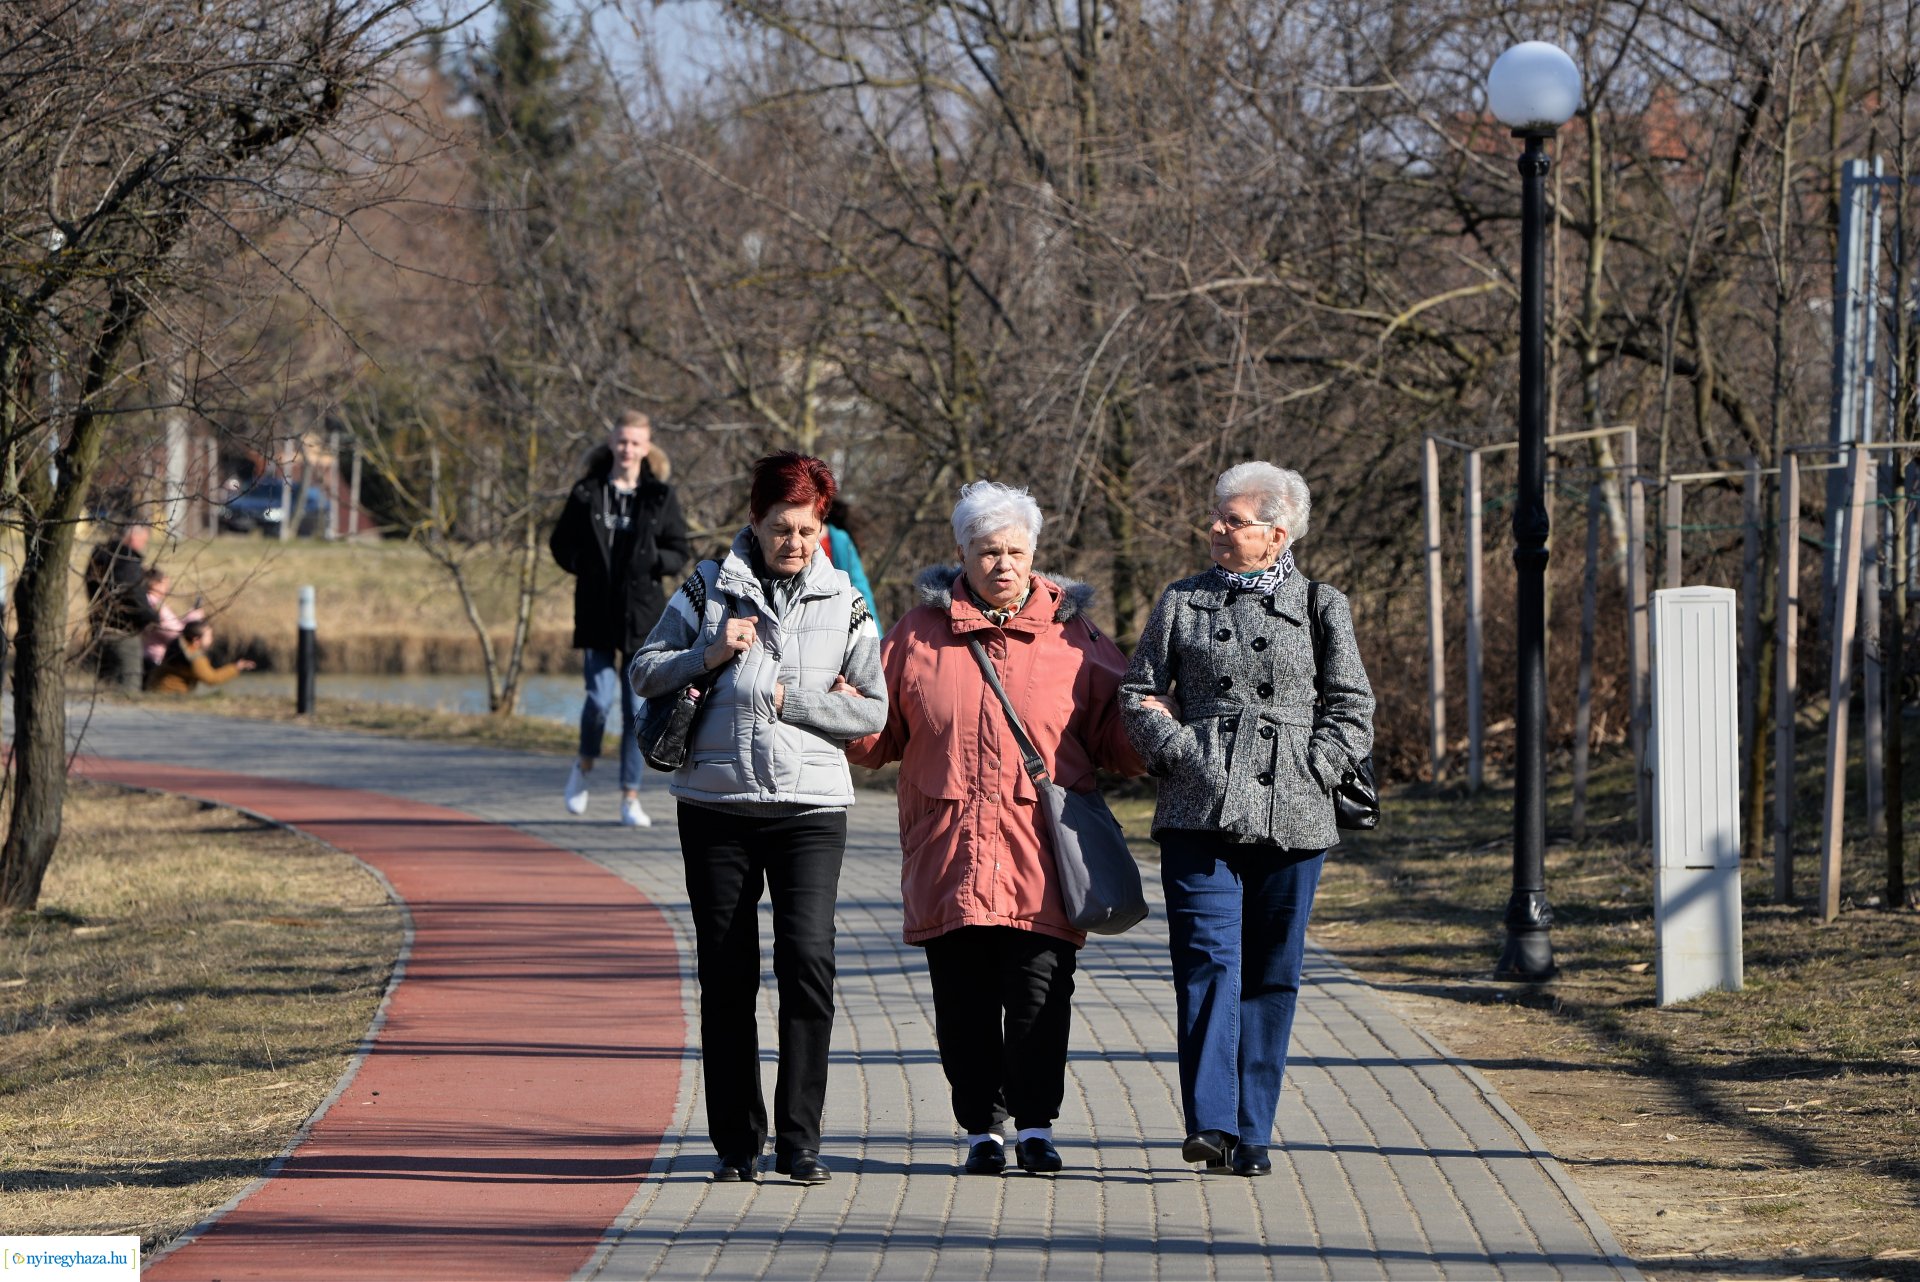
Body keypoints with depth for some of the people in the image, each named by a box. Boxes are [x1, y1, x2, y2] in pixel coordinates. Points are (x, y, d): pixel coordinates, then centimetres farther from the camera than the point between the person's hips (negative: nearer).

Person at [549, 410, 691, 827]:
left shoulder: (661, 497, 4)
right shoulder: (588, 494, 3)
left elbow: (680, 553, 6)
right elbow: (561, 542, 10)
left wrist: (655, 561, -15)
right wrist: (583, 566, -8)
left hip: (642, 613, 1)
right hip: (597, 612, -1)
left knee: (637, 707, 1)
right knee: (600, 697, -11)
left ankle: (630, 798, 9)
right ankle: (584, 766, 19)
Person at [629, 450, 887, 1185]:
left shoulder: (843, 604, 7)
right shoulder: (708, 588, 7)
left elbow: (872, 711, 3)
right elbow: (643, 674, 7)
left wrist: (784, 698, -7)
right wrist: (709, 657, -9)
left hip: (810, 805, -1)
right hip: (715, 804, 1)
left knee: (807, 960, -15)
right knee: (726, 976, 3)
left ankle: (798, 1140, -11)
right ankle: (735, 1144, 11)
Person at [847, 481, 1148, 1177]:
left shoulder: (1071, 634, 8)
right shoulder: (922, 631, 10)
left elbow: (1115, 733, 9)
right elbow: (883, 735, 14)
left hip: (1041, 857, -1)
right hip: (948, 852, 1)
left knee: (1039, 990, -6)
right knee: (963, 1000, 2)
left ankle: (1035, 1124, 6)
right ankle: (983, 1125, 13)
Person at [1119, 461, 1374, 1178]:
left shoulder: (1322, 608, 9)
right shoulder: (1183, 603, 11)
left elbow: (1352, 713, 8)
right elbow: (1138, 695, 10)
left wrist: (1308, 771, -5)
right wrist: (1184, 754, -5)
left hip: (1290, 819, 0)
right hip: (1201, 812, 0)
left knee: (1270, 976, 3)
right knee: (1208, 961, -14)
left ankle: (1251, 1134, 9)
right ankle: (1211, 1123, -21)